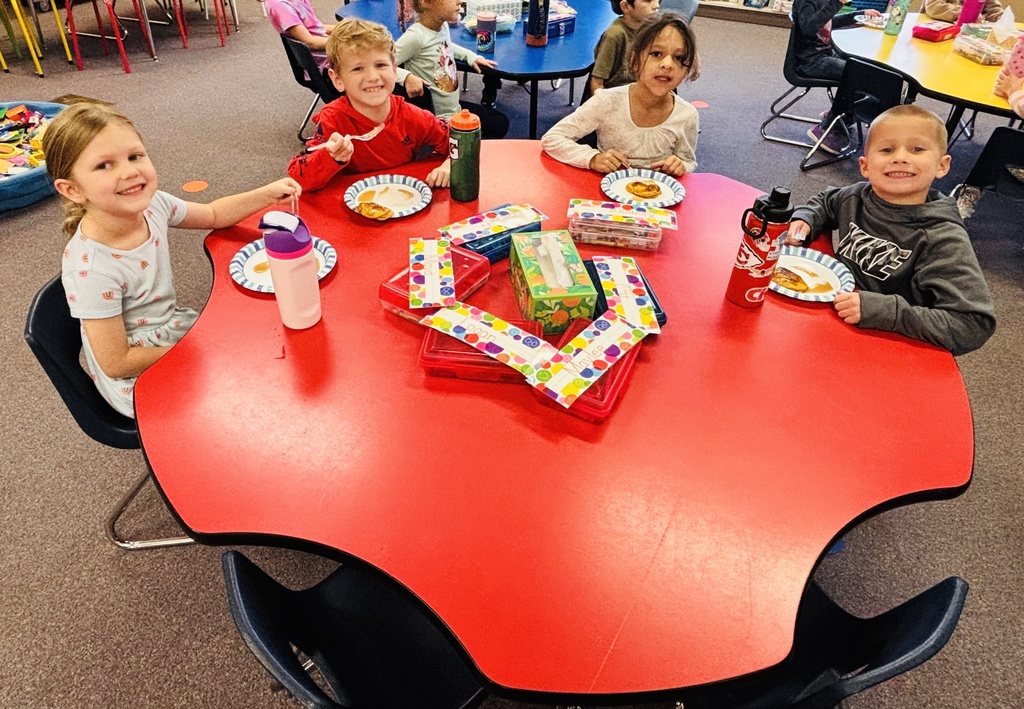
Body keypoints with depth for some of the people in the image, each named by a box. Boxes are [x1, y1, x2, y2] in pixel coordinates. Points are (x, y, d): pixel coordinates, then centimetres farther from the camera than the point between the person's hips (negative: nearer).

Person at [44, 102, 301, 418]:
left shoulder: (150, 203, -13)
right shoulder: (91, 268, -32)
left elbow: (213, 214, 7)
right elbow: (116, 364, -23)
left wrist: (266, 194, -7)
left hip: (177, 327, 7)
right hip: (138, 383, -7)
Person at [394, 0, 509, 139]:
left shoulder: (443, 25, 1)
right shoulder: (416, 36, -26)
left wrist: (471, 57, 14)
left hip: (455, 107, 9)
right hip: (436, 119, -9)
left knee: (501, 123, 17)